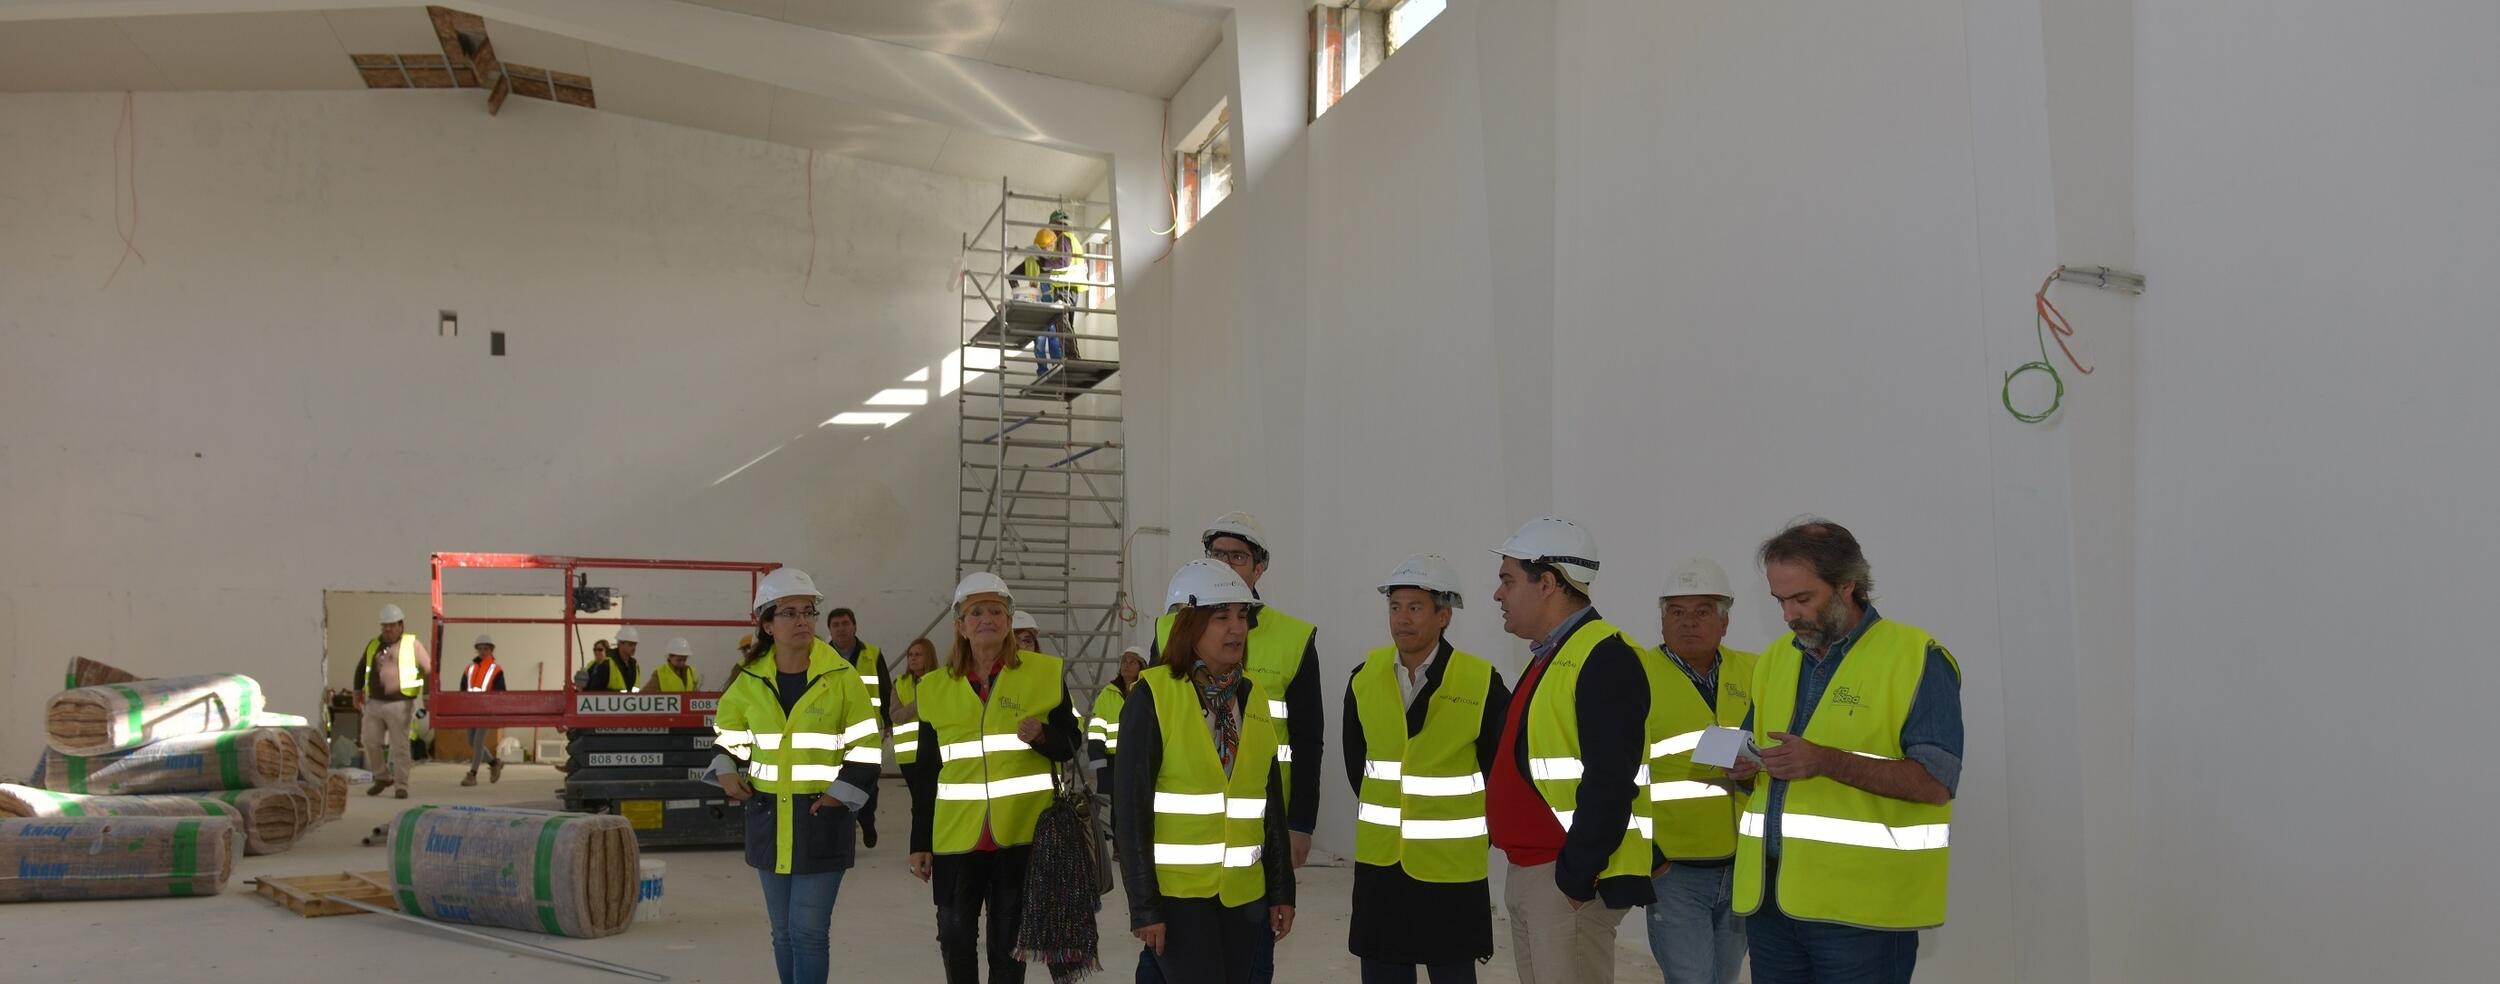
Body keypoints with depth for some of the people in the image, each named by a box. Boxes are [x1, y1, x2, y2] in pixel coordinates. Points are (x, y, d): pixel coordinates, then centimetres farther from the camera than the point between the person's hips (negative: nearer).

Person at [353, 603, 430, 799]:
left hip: (400, 705, -5)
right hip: (374, 703, 5)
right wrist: (357, 693, 23)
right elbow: (361, 669, 25)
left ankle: (401, 786, 3)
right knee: (370, 741, 4)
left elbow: (430, 669, -3)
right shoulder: (374, 645, 13)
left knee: (399, 746, -3)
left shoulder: (412, 645, -1)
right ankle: (382, 777, 23)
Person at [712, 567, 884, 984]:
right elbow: (728, 734, 21)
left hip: (822, 821, -4)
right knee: (783, 932, 11)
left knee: (807, 930, -9)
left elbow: (866, 748, -3)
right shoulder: (750, 680, 5)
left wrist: (841, 794, -11)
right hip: (768, 818, 4)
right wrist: (727, 772, 5)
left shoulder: (841, 677, -6)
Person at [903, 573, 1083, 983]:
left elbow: (1069, 745, 4)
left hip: (1022, 831, -2)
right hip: (956, 836, 2)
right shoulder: (935, 687, 5)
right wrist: (920, 843, 8)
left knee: (1008, 942, 8)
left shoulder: (1045, 673, -1)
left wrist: (1041, 736, -19)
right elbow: (926, 774, 9)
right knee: (955, 938, 6)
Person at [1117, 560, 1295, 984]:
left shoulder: (1253, 694, 7)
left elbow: (1271, 799, 11)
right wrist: (1143, 905, -14)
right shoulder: (1153, 694, -10)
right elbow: (1131, 806, -12)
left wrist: (1282, 889, 9)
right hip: (1176, 891, -5)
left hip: (1243, 892, 5)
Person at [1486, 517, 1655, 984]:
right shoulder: (1550, 656, 17)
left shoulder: (1605, 657, -15)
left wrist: (1575, 875, -22)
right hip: (1528, 874, 10)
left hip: (1572, 878, -10)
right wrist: (1524, 871, 17)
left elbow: (1611, 780, -23)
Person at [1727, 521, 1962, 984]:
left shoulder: (1917, 658, -6)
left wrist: (1826, 761, -23)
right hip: (1766, 895, 6)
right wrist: (1742, 768, -1)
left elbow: (1936, 782, -14)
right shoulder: (1774, 660, 14)